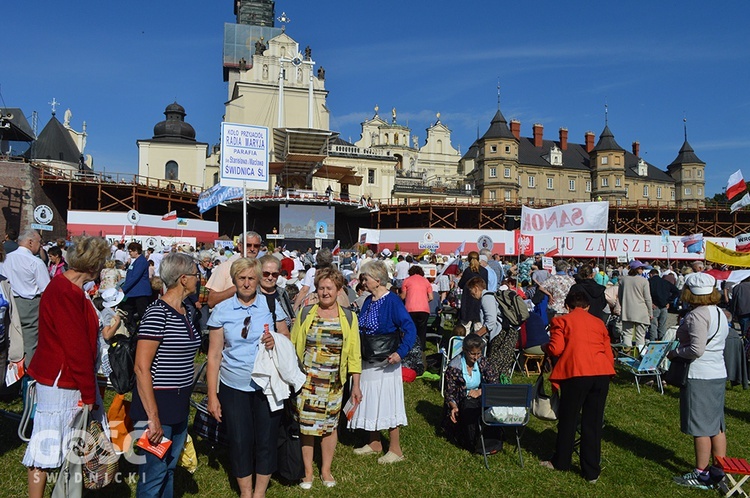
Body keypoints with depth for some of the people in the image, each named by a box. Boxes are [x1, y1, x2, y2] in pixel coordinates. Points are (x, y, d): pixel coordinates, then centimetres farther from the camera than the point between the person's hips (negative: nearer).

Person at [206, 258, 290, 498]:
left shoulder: (272, 306, 1)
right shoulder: (221, 311, -1)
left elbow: (287, 340, 7)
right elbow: (214, 355, -1)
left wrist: (276, 341, -17)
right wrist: (212, 395, -5)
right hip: (233, 387, 0)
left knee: (266, 439, 6)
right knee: (240, 441, 7)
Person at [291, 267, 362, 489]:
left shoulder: (348, 318, 1)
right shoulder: (305, 314, 0)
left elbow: (354, 354, 3)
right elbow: (292, 347, 4)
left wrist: (356, 384, 2)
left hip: (334, 382, 0)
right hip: (307, 379, 0)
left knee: (330, 425, 10)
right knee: (306, 425, 5)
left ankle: (326, 470, 29)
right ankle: (307, 472, 23)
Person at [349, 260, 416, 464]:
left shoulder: (392, 301, -16)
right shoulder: (368, 301, 7)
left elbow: (410, 329, -21)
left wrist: (401, 352, -29)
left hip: (385, 363, -8)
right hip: (367, 361, 8)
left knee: (387, 403, 0)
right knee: (370, 401, 16)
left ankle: (395, 450, 13)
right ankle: (375, 443, 32)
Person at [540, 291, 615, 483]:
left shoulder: (561, 320, 6)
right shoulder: (599, 323, 19)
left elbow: (556, 349, -5)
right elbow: (609, 355, 15)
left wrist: (545, 347, 15)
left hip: (576, 373, -4)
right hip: (602, 374, 4)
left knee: (568, 419, 11)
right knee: (593, 423, 10)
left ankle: (560, 462, 27)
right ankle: (592, 472, 17)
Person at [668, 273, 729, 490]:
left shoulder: (697, 315, -18)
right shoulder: (720, 313, 10)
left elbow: (696, 349, -24)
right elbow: (717, 343, 16)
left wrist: (675, 353, -8)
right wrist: (680, 350, 16)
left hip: (699, 376, -9)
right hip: (719, 374, 9)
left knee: (700, 426, 1)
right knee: (717, 425, 15)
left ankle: (701, 474, 11)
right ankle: (719, 471, 24)